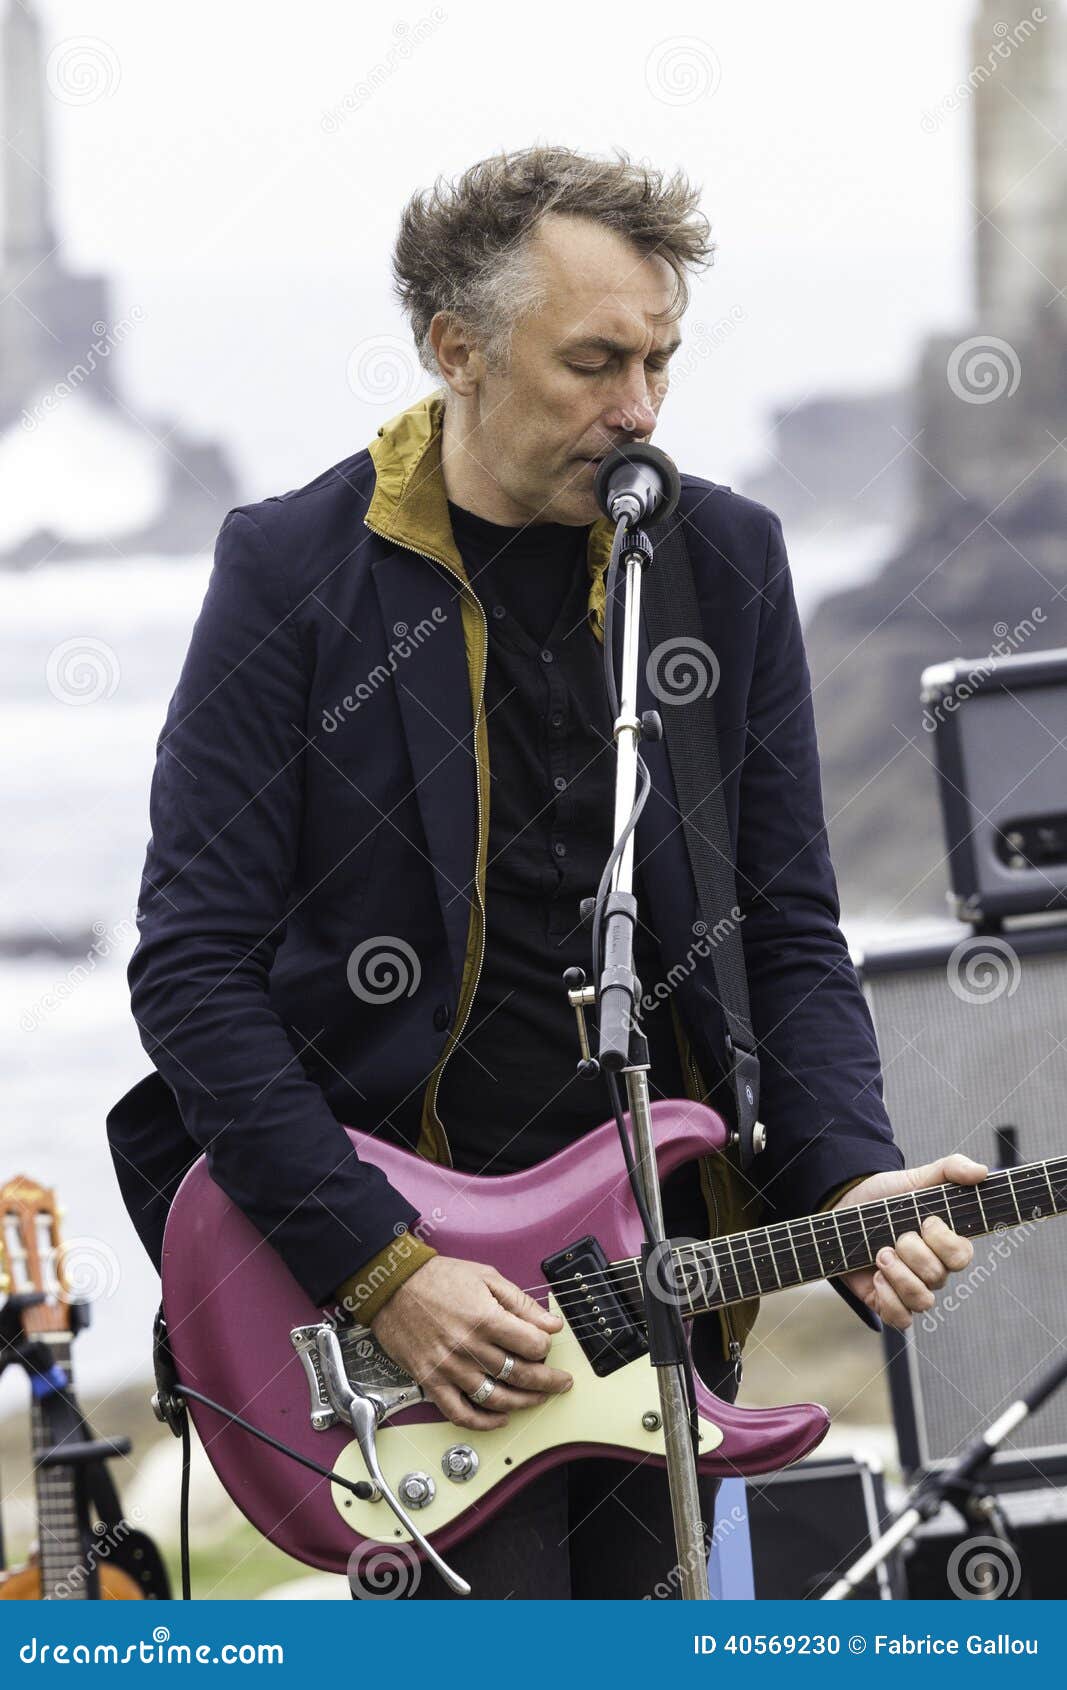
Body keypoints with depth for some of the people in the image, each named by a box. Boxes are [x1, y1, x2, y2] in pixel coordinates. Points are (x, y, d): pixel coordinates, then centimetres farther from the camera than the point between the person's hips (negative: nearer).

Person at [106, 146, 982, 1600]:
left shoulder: (726, 559, 5)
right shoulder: (293, 570, -7)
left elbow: (791, 934, 8)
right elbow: (193, 968, -10)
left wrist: (849, 1181, -10)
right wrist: (377, 1265, -18)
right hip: (400, 1226, -5)